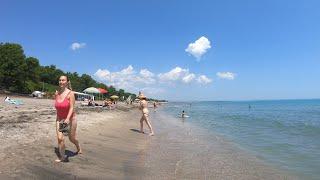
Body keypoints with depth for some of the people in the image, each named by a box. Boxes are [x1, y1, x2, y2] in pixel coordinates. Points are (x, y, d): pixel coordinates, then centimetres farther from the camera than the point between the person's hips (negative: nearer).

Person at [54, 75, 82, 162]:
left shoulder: (70, 93, -17)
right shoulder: (57, 93, -2)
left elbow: (72, 108, -21)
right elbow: (57, 107, 11)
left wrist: (68, 118, -32)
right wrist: (57, 118, 16)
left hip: (70, 118, -3)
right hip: (59, 119, 4)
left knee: (71, 138, 12)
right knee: (60, 138, -7)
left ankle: (78, 148, 43)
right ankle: (62, 157, 9)